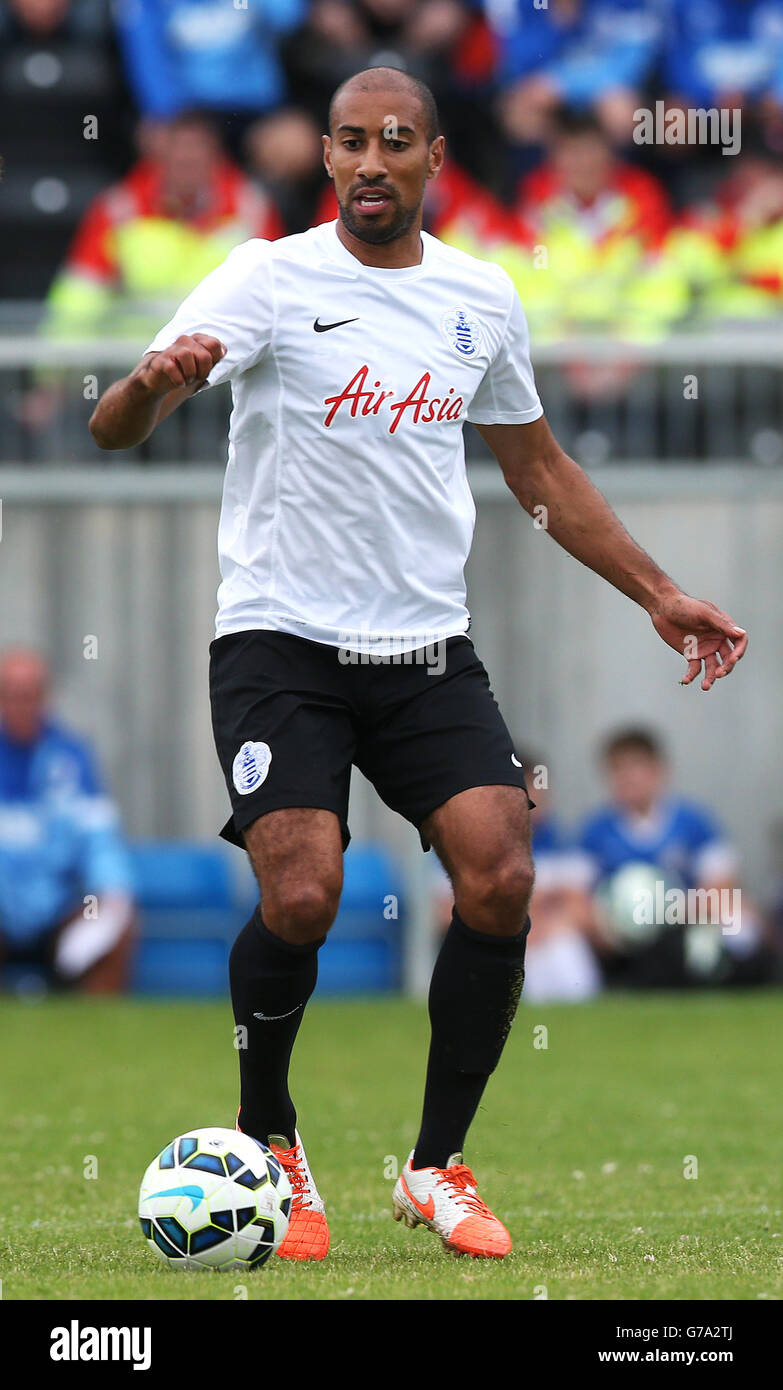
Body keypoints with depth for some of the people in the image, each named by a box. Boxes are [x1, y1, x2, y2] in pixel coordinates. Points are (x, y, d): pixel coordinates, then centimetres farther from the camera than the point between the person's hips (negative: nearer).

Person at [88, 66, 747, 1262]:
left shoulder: (481, 298, 8)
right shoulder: (271, 279, -7)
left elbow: (540, 470, 22)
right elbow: (113, 428, -18)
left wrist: (659, 597, 18)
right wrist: (155, 381, -41)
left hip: (428, 650, 4)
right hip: (280, 640, -4)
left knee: (501, 880, -14)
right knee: (302, 896, -20)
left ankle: (437, 1169, 3)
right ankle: (267, 1136, 8)